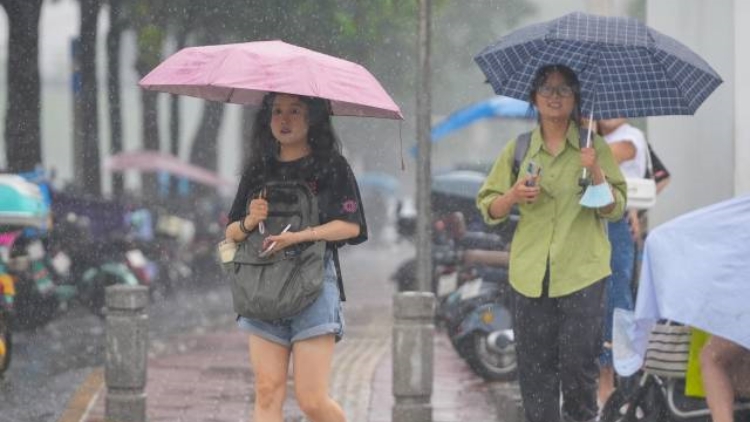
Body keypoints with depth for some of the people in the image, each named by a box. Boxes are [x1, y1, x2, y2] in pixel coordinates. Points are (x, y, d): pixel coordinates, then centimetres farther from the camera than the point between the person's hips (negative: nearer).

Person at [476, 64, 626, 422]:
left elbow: (615, 209, 0)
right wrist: (513, 196, -10)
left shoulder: (593, 147, 5)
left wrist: (595, 171, -15)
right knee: (534, 367, 2)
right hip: (530, 272, 2)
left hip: (582, 272, -2)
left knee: (578, 363, -6)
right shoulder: (518, 149, 9)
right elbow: (488, 209, 10)